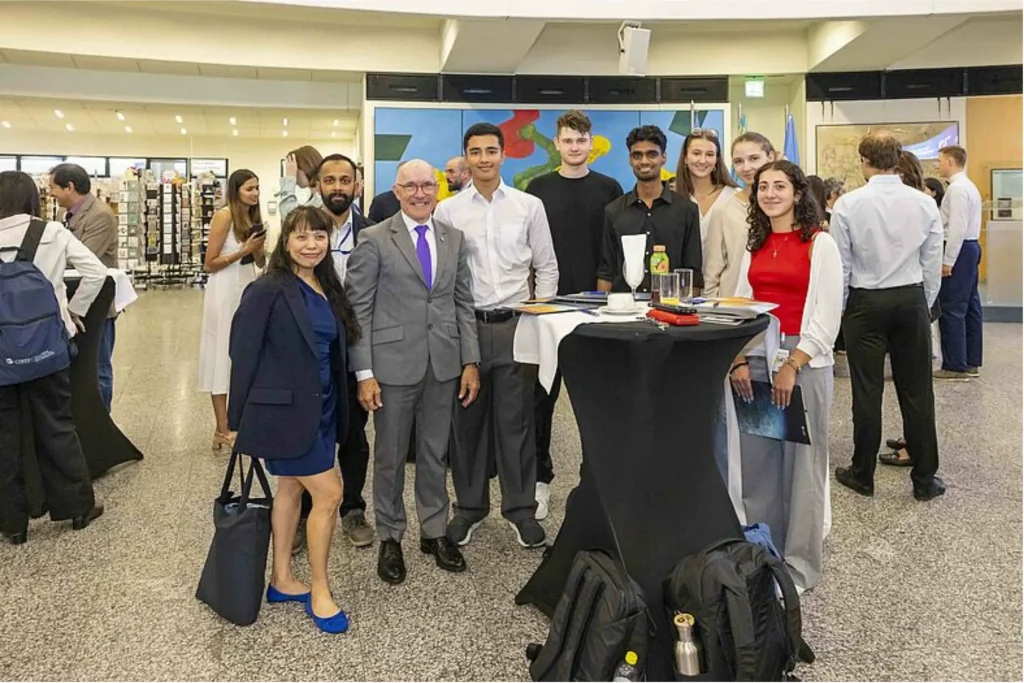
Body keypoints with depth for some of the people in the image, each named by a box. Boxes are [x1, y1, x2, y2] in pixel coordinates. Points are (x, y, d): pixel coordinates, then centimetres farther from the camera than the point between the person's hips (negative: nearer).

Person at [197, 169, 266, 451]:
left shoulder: (253, 218, 11)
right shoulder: (224, 216, -11)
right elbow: (210, 264, -12)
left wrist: (258, 248, -4)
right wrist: (244, 250, -17)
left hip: (249, 287, 8)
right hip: (225, 290, -7)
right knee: (223, 354, -2)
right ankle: (222, 429, 4)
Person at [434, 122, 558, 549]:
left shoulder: (529, 206, 4)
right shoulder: (447, 211, 3)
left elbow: (546, 267, 8)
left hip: (515, 325, 0)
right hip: (464, 325, 1)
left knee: (515, 420, 5)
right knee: (467, 420, 9)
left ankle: (521, 508, 18)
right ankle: (469, 506, 24)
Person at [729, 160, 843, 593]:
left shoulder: (820, 244, -2)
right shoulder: (755, 245, 13)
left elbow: (827, 315, -8)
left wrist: (792, 366, -13)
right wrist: (739, 360, -3)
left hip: (804, 360, -4)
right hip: (755, 360, 5)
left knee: (801, 465, 2)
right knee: (757, 463, 7)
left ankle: (799, 566, 16)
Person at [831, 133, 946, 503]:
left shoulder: (848, 204, -10)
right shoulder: (925, 204, -2)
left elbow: (841, 265, -5)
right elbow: (933, 264, 1)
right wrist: (924, 305, 15)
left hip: (866, 302, -2)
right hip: (911, 299, 2)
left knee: (867, 391, 5)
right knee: (916, 391, 8)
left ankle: (863, 475, 17)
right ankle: (925, 479, 17)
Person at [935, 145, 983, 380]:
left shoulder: (957, 188, -15)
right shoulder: (969, 186, 18)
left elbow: (958, 228, -21)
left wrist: (947, 261, -20)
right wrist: (951, 257, 14)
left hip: (959, 249, -10)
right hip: (971, 247, 10)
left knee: (951, 309, -7)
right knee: (970, 306, 12)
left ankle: (956, 365, -3)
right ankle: (971, 362, 18)